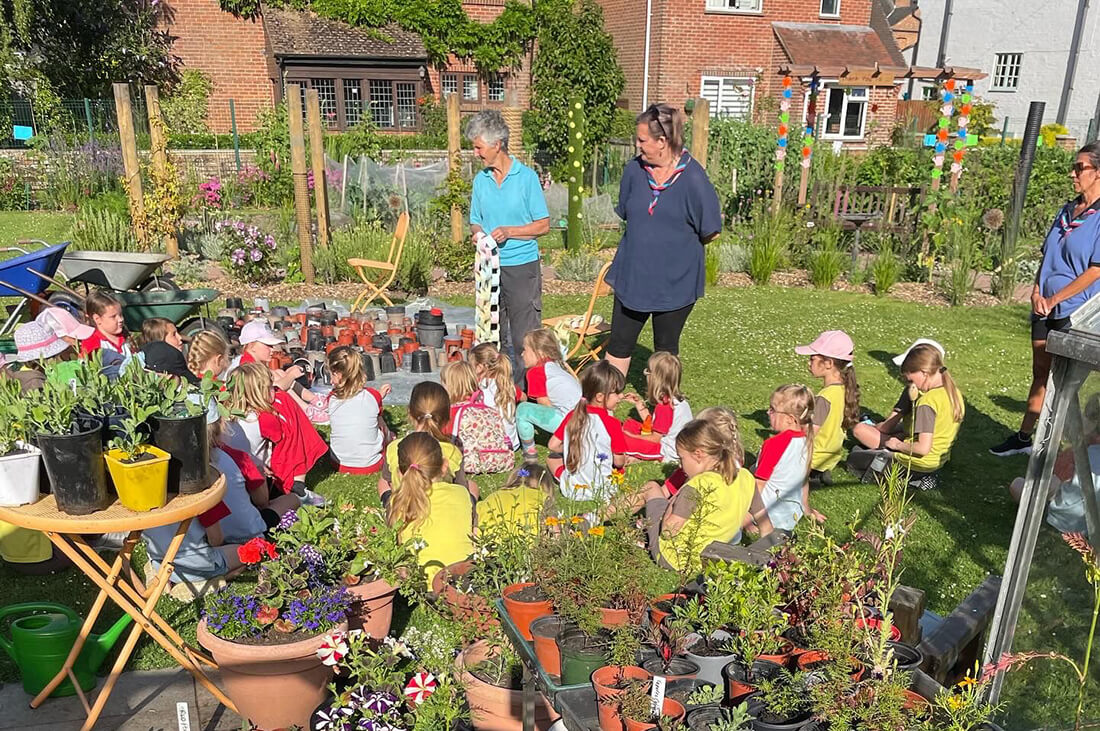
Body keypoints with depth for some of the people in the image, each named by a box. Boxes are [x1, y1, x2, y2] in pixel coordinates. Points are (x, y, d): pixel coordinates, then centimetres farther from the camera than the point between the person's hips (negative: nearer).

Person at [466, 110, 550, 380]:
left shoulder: (526, 177, -5)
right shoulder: (480, 179, 9)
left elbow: (543, 224, -5)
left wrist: (509, 231, -17)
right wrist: (477, 234, -6)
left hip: (522, 265, -5)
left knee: (524, 338, -2)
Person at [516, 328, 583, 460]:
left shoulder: (536, 372, -3)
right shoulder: (558, 364, 21)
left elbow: (544, 402, -4)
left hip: (566, 418, -9)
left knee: (522, 409, 1)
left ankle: (529, 450, 11)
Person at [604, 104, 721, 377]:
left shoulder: (693, 178, -16)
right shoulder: (634, 169, -3)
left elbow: (710, 232, -9)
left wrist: (679, 243, 2)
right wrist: (644, 242, 6)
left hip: (675, 280, -4)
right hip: (632, 273, 4)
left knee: (666, 349, 13)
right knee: (619, 341, 11)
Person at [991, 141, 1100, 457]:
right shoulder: (1067, 211, 10)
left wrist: (1054, 299, -13)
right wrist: (1036, 292, 0)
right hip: (1046, 309, 7)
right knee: (1040, 374, 15)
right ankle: (1023, 437, 25)